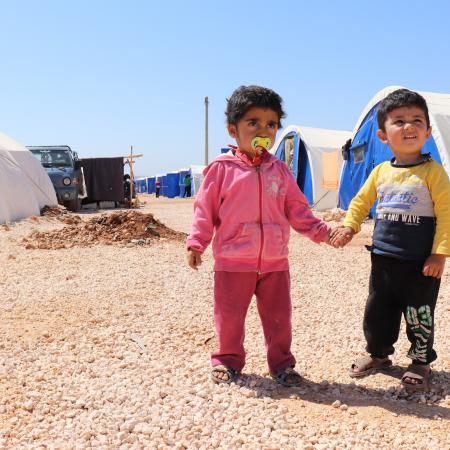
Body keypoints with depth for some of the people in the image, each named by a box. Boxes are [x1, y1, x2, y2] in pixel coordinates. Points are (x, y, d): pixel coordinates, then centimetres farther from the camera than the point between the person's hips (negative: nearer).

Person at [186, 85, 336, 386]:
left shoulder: (280, 171, 6)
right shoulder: (222, 168, -4)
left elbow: (297, 209, 8)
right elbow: (205, 209, -3)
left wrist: (321, 231, -2)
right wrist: (197, 243, -9)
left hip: (274, 262, 3)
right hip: (233, 262, -2)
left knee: (279, 316, 11)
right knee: (230, 316, 8)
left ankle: (281, 364, 27)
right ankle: (228, 360, 29)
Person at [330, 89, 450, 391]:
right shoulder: (381, 172, 4)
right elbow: (361, 202, 15)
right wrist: (349, 227, -1)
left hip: (421, 262, -5)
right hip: (383, 259, 5)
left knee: (419, 314, 7)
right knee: (378, 310, 16)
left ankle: (421, 361, 27)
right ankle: (378, 353, 36)